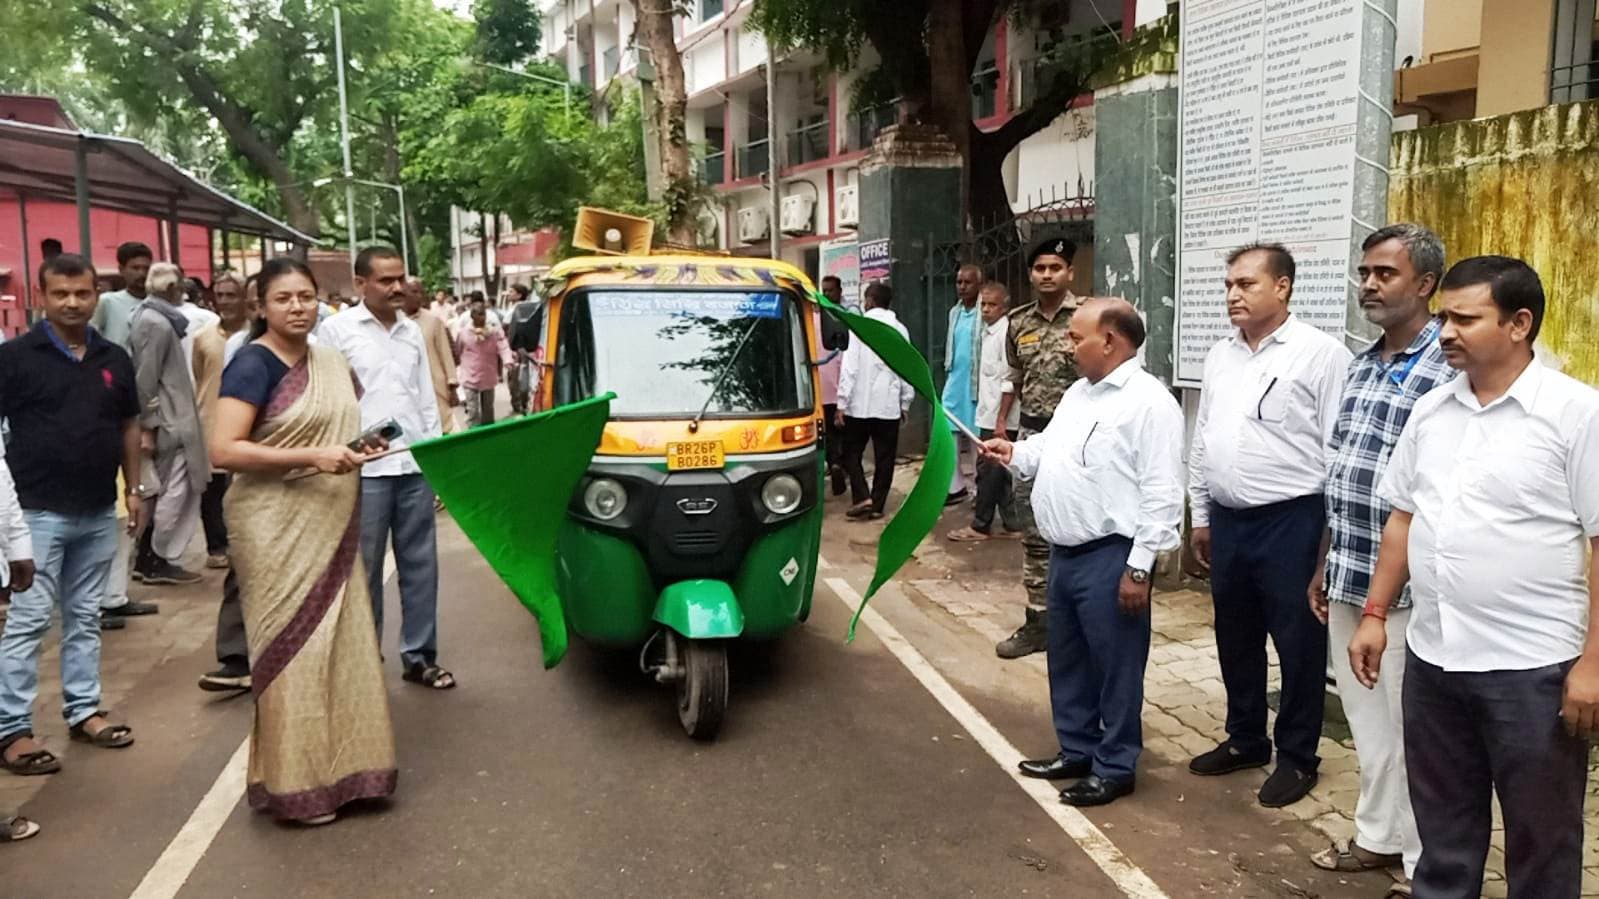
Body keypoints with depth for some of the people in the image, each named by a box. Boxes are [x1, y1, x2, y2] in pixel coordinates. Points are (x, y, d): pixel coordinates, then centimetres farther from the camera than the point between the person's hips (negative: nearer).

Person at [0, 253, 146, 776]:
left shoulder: (114, 359, 8)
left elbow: (128, 426, 16)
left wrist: (134, 487, 12)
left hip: (99, 512, 5)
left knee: (85, 617, 14)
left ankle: (84, 711, 24)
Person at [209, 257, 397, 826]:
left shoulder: (332, 364, 11)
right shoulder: (253, 364, -10)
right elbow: (223, 451, -19)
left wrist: (356, 450, 4)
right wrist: (310, 457, -24)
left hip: (329, 527, 7)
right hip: (277, 527, -7)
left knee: (341, 643, 10)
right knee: (293, 650, -2)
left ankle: (340, 765, 23)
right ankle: (295, 783, 9)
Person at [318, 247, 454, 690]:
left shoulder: (412, 331, 13)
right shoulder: (336, 329, -2)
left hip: (416, 466, 5)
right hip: (365, 470, -5)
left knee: (421, 565, 9)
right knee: (365, 569, 5)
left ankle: (419, 656, 19)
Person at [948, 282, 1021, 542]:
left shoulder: (1005, 333, -14)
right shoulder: (989, 332, 14)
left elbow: (1008, 381, -18)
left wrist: (1001, 420, -19)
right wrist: (996, 419, 16)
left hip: (998, 418, -9)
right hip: (989, 416, 9)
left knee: (989, 470, -1)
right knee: (1001, 471, 12)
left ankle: (980, 526, 8)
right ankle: (1012, 525, 18)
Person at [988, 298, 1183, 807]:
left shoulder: (1148, 401, -14)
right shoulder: (1078, 392, 14)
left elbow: (1161, 495, -18)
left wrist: (1139, 567, -20)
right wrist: (1016, 454, 7)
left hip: (1108, 557, -9)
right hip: (1064, 553, 9)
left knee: (1115, 665, 4)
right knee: (1067, 660, 19)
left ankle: (1115, 767, 17)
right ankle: (1076, 750, 34)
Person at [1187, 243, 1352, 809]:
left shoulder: (1320, 353, -9)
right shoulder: (1220, 356, 11)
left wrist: (1334, 532, -12)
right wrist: (1201, 517, 17)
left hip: (1291, 522, -6)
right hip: (1227, 520, 7)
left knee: (1297, 644, 6)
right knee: (1235, 639, 17)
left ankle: (1297, 757, 22)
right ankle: (1245, 740, 34)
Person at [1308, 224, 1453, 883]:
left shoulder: (1450, 370, -13)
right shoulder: (1361, 365, 11)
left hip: (1406, 584, -7)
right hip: (1348, 578, 7)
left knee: (1410, 725, 6)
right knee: (1365, 715, 18)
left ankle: (1429, 861, 22)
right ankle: (1379, 836, 34)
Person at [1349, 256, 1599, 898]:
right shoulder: (1430, 411, 7)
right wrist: (1375, 615, 11)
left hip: (1533, 666, -5)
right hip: (1431, 656, 5)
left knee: (1541, 837, 12)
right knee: (1442, 825, 20)